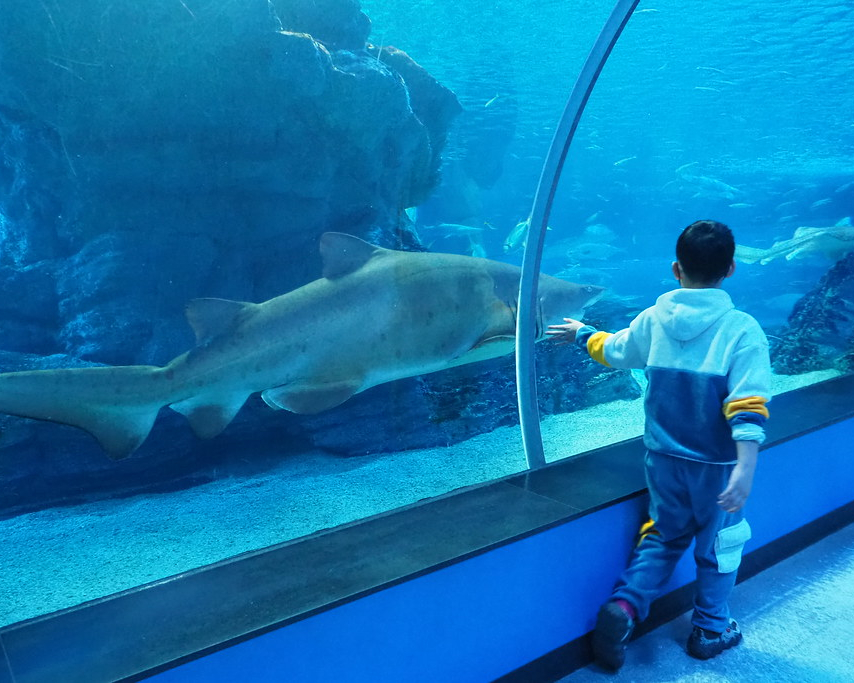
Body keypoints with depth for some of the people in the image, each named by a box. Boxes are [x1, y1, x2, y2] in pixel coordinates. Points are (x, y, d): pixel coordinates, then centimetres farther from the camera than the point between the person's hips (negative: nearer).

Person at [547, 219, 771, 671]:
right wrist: (746, 467, -26)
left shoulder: (654, 320, -5)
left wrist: (582, 334, 31)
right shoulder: (741, 329, -15)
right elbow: (747, 406, -24)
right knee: (718, 545, 19)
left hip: (663, 456, 3)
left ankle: (624, 605, 4)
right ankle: (710, 630, 33)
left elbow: (612, 350, 13)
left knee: (663, 537, 22)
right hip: (716, 464, -3)